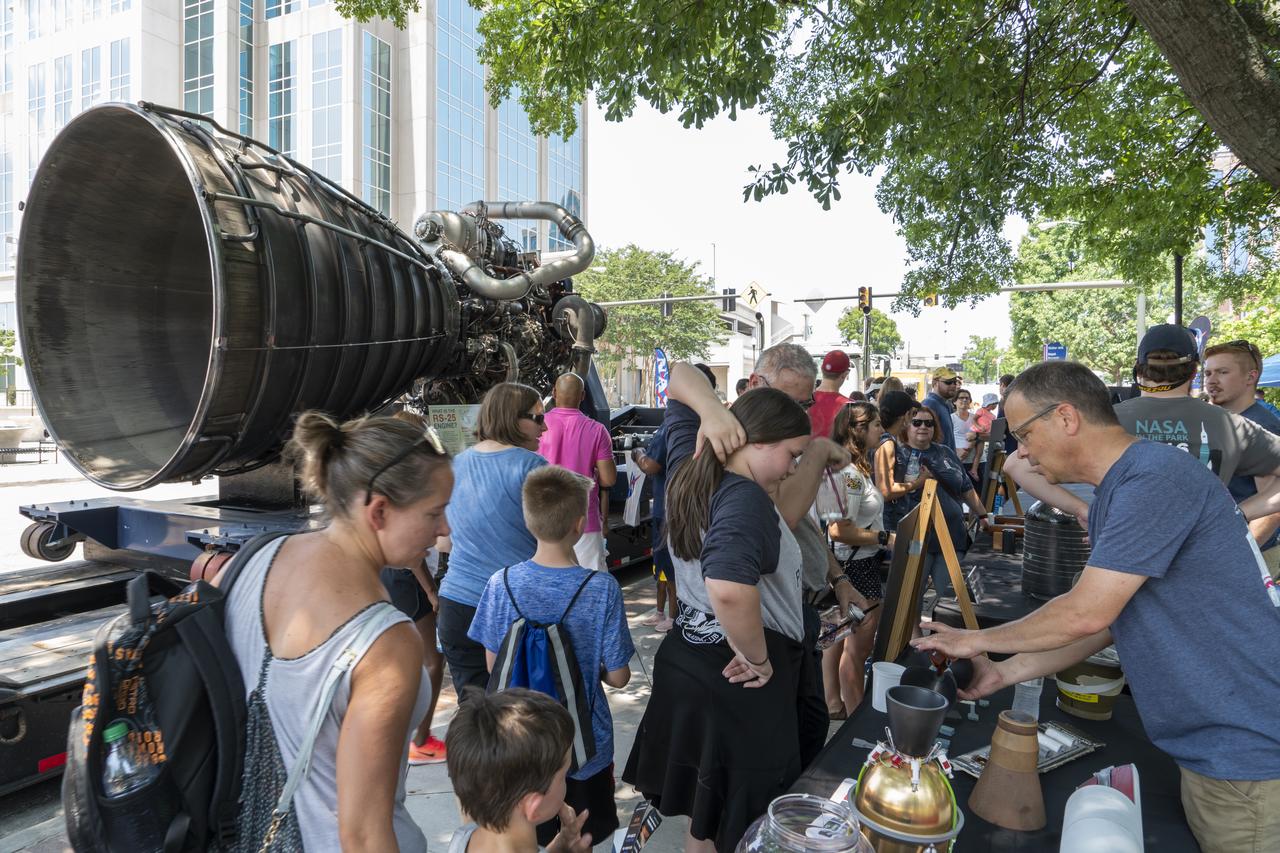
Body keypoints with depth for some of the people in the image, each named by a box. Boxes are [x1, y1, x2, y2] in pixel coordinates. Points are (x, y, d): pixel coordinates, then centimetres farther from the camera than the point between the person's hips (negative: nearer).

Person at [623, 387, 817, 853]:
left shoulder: (689, 468, -1)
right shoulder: (745, 499, -27)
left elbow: (680, 383, 13)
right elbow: (729, 590, -44)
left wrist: (713, 412, -8)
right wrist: (758, 658, -27)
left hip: (688, 652, 8)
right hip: (736, 675, -8)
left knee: (703, 801, 27)